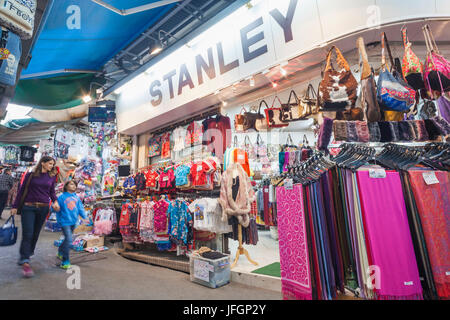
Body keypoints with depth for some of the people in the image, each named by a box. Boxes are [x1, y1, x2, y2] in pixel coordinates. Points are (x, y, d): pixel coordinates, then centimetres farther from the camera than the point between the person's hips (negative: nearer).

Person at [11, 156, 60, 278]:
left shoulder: (52, 177, 7)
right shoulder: (30, 175, 0)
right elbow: (21, 190, 5)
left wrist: (55, 201, -8)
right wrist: (15, 206, 5)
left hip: (43, 208, 3)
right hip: (28, 207, -3)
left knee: (35, 233, 11)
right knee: (27, 234, -8)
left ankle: (25, 256, 29)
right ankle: (25, 262, -5)